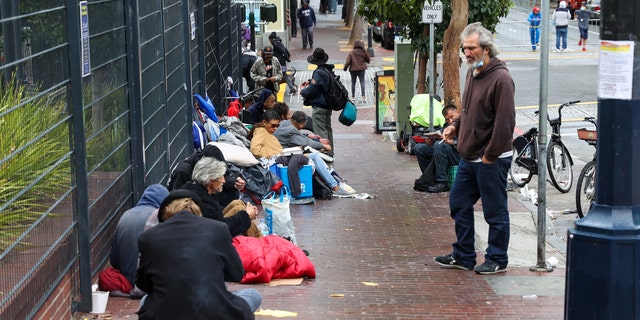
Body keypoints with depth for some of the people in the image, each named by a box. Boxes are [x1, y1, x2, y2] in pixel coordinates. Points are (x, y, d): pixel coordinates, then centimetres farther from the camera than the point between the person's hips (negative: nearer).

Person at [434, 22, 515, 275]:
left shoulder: (501, 78, -18)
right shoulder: (472, 73, 12)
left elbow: (505, 122, -21)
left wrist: (490, 155, -19)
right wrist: (456, 126, 8)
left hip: (491, 161, -9)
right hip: (469, 157, 9)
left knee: (495, 212, 4)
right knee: (459, 205, 15)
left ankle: (497, 260, 16)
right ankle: (463, 256, 26)